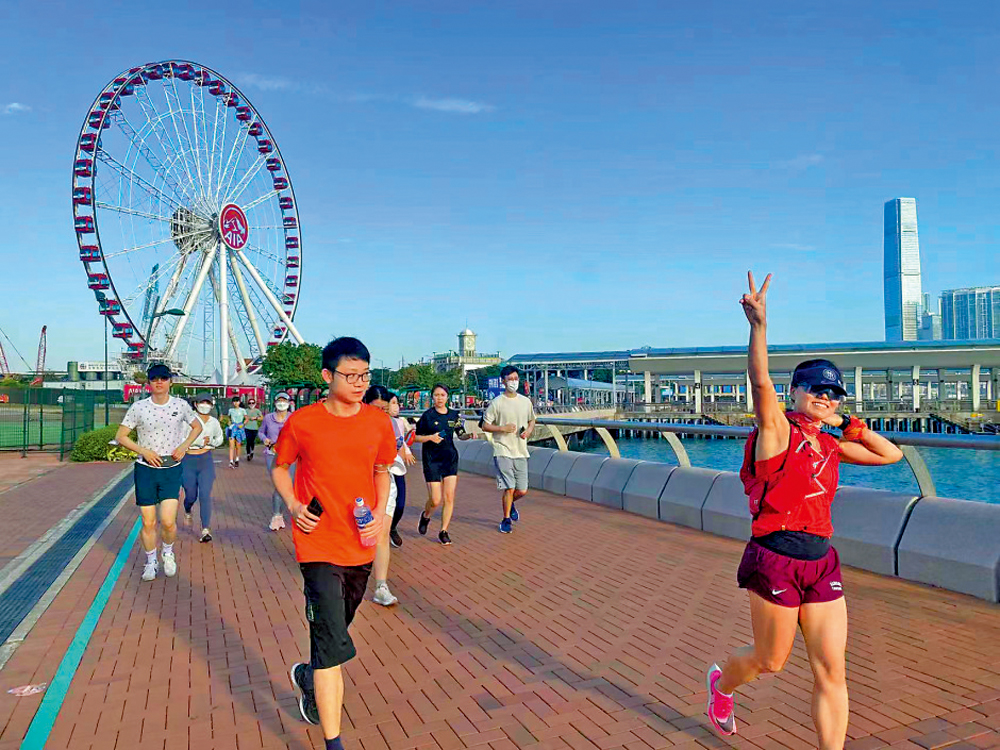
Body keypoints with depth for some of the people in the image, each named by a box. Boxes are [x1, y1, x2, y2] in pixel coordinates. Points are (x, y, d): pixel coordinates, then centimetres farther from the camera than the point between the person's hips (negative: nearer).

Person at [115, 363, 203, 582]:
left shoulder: (181, 405, 0)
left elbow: (197, 427, 15)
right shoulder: (138, 407, -3)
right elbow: (120, 436, 2)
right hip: (145, 469, 0)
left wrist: (184, 446, -1)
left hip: (172, 469, 0)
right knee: (148, 522, 4)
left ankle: (168, 552, 22)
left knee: (168, 521, -9)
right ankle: (150, 562, 25)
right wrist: (144, 451, -11)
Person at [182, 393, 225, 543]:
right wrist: (202, 441, -18)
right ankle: (187, 512, 46)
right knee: (191, 495, 9)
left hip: (206, 461, 2)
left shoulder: (214, 422, 4)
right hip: (188, 462, -2)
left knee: (205, 495, -9)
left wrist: (212, 442, 0)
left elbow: (220, 438, 21)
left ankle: (206, 530, -8)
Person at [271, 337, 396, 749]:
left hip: (361, 546, 4)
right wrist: (293, 504, -11)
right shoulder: (302, 422, -10)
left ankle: (308, 676, 55)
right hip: (319, 546, -4)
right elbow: (279, 467, 6)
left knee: (336, 630, 24)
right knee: (334, 646, -9)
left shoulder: (378, 422, -1)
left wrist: (379, 513, -3)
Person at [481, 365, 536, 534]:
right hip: (503, 451, -4)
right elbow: (485, 425, -1)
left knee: (522, 490, 5)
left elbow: (531, 421, 23)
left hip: (521, 452, 4)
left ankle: (510, 503, 39)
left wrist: (529, 431, 2)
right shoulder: (496, 403, -4)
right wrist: (503, 428, -15)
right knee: (509, 488, -6)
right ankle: (506, 520, 15)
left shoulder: (526, 402, 9)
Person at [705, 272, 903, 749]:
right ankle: (721, 681, 44)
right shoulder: (777, 430, -8)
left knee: (832, 670, 4)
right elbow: (760, 382, -26)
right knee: (771, 661, 12)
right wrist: (759, 325, -37)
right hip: (776, 560, -6)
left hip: (822, 562, 6)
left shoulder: (831, 446, 11)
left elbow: (891, 455, 20)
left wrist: (846, 424, 10)